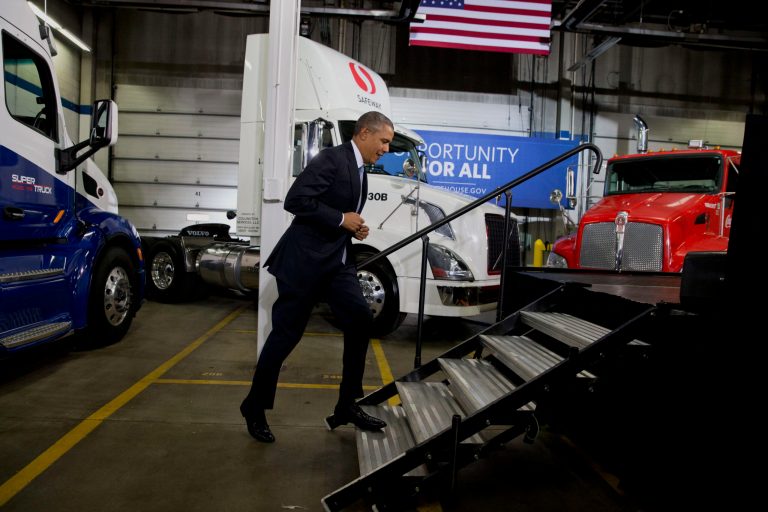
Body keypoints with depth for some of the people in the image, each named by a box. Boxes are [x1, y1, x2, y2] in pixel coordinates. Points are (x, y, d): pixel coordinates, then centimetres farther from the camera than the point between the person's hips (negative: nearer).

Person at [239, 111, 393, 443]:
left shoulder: (359, 171, 15)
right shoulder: (332, 159, -13)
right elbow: (295, 200, -22)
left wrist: (355, 228, 5)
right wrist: (342, 220, -17)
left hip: (337, 260, 9)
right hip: (305, 258, -8)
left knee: (360, 321, -2)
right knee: (286, 334, 1)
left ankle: (347, 406, 11)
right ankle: (255, 408, 20)